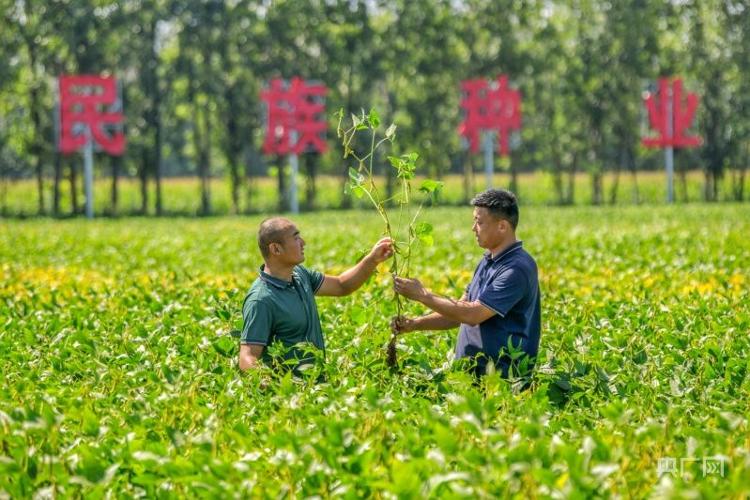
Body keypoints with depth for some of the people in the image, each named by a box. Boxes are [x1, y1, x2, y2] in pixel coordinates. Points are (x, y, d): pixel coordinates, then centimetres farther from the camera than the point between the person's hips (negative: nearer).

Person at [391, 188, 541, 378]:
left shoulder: (517, 268, -14)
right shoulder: (488, 261, 16)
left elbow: (472, 314, -18)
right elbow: (458, 311, 18)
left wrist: (422, 295, -10)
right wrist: (414, 324, 6)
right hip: (470, 369, 8)